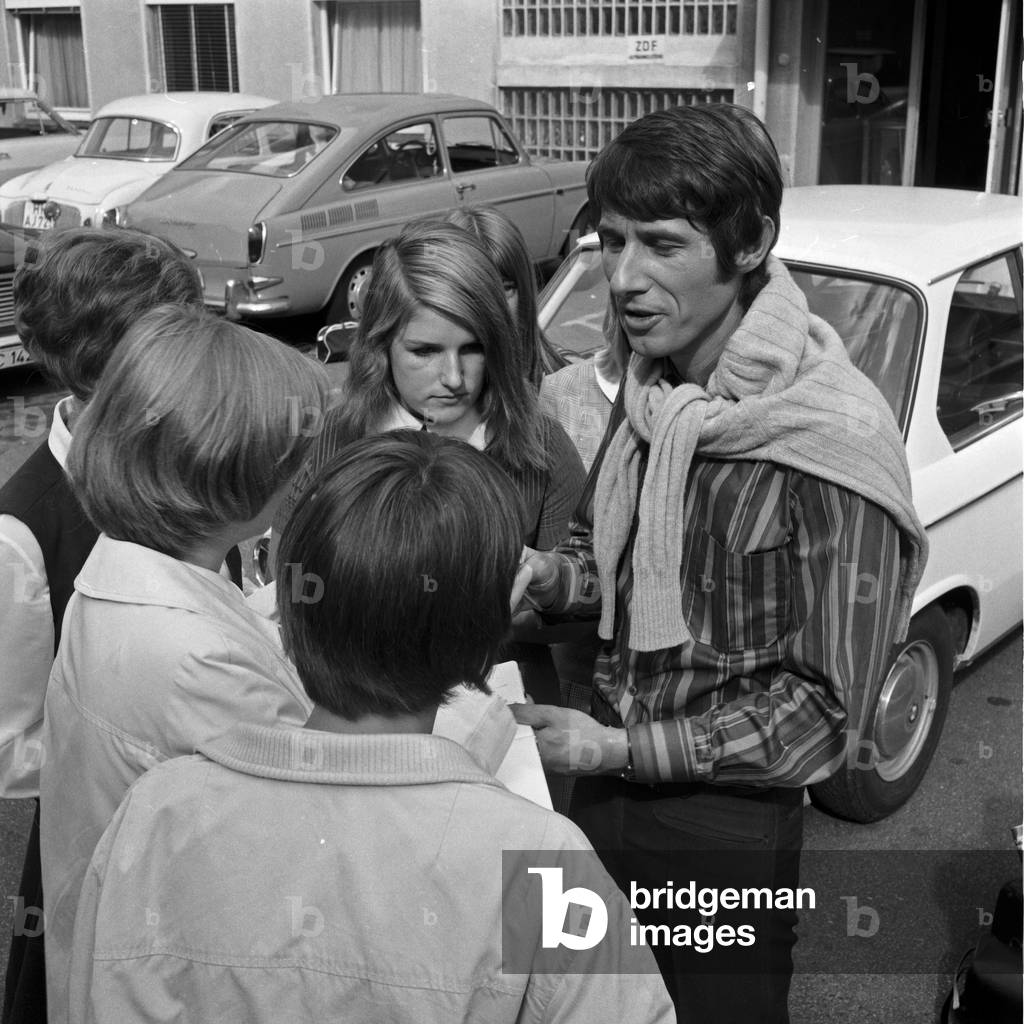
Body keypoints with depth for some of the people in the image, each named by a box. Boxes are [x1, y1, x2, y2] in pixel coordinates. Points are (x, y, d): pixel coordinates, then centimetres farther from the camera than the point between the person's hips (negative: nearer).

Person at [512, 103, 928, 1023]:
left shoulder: (829, 446, -24)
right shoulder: (648, 391, -4)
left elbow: (821, 706, -19)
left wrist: (618, 749, -22)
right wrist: (543, 575, -10)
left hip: (726, 828, -6)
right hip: (604, 793, 6)